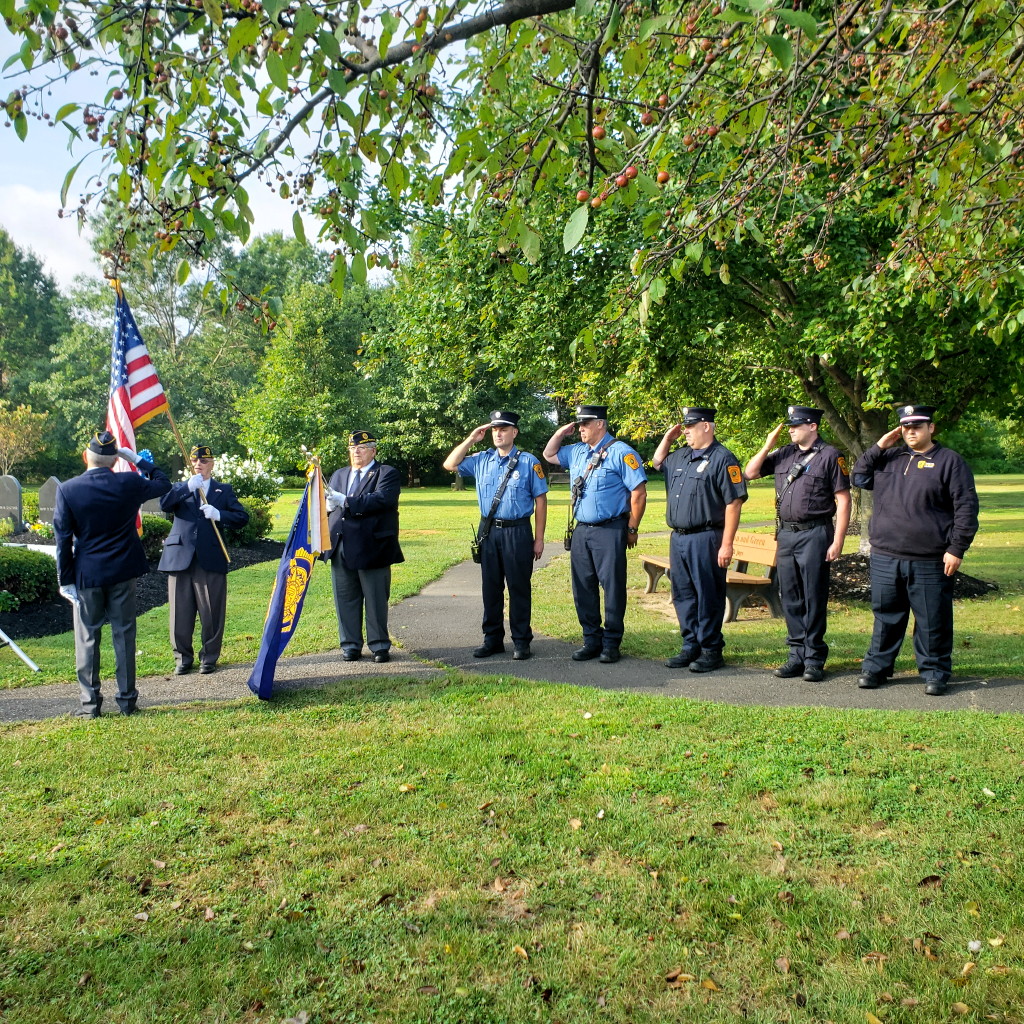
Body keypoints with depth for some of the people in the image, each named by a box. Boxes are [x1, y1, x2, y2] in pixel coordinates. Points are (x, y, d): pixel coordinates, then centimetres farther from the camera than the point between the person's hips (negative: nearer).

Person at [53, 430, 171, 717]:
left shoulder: (67, 489, -8)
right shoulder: (129, 483, -7)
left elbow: (63, 539, -6)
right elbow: (163, 484, 14)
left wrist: (65, 579, -1)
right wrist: (137, 459, 15)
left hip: (86, 574, -1)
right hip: (123, 573, 1)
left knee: (87, 638, 8)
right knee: (124, 634, 8)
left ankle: (90, 703, 13)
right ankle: (127, 699, 14)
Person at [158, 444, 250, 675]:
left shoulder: (224, 490, 15)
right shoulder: (180, 488, 16)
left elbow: (242, 517, 5)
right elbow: (164, 504, -6)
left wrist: (219, 515, -11)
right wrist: (188, 487, -17)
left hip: (211, 559, -1)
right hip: (180, 558, 1)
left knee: (212, 613, 2)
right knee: (180, 612, 5)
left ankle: (209, 657, 16)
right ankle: (183, 657, 18)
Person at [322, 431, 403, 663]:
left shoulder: (387, 473, -1)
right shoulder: (339, 475, 20)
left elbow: (381, 499, -19)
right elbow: (329, 504, 17)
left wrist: (345, 501, -22)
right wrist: (328, 503, -9)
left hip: (372, 547, -5)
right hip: (341, 547, 5)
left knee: (376, 599, 3)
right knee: (345, 598, 9)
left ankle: (379, 645, 14)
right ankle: (350, 645, 20)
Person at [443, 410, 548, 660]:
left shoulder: (528, 462, -2)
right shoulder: (482, 460, 9)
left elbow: (540, 500, -3)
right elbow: (450, 464, 12)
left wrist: (539, 539, -6)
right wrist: (471, 440, 3)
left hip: (517, 532, -4)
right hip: (488, 531, 4)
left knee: (519, 588, 3)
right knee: (490, 587, 10)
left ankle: (521, 641, 14)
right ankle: (492, 639, 22)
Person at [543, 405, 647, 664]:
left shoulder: (620, 452, -8)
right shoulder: (576, 451, 13)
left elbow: (639, 492, -10)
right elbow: (549, 455, 30)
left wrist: (632, 529, -8)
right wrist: (561, 433, 13)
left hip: (610, 530, -7)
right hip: (581, 530, 7)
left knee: (612, 587, -1)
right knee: (583, 588, 9)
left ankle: (611, 643, 9)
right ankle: (591, 639, 20)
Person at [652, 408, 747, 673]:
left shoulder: (722, 458, -10)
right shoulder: (681, 456, 14)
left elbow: (734, 503, -15)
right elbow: (658, 462, 35)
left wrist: (726, 544, -18)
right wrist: (667, 438, 18)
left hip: (705, 539, -8)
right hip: (678, 538, 8)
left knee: (708, 596, 0)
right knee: (683, 594, 13)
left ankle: (711, 651, 11)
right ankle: (691, 646, 24)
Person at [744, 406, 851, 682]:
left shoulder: (829, 456, -5)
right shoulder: (783, 454, 11)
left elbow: (843, 500, -7)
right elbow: (749, 473, 13)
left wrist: (837, 542, -13)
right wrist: (767, 445, 2)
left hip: (814, 534, -6)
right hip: (785, 534, 6)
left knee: (814, 599, 0)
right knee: (790, 598, 10)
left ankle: (814, 659, 10)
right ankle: (797, 656, 20)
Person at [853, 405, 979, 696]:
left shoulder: (949, 461, 0)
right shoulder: (888, 458, 14)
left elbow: (966, 508, -4)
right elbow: (859, 478, 11)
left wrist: (956, 549, -10)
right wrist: (878, 447, 2)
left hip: (930, 562, -4)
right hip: (884, 559, 4)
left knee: (933, 621, 5)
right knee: (886, 617, 12)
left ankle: (935, 672, 18)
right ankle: (876, 667, 22)